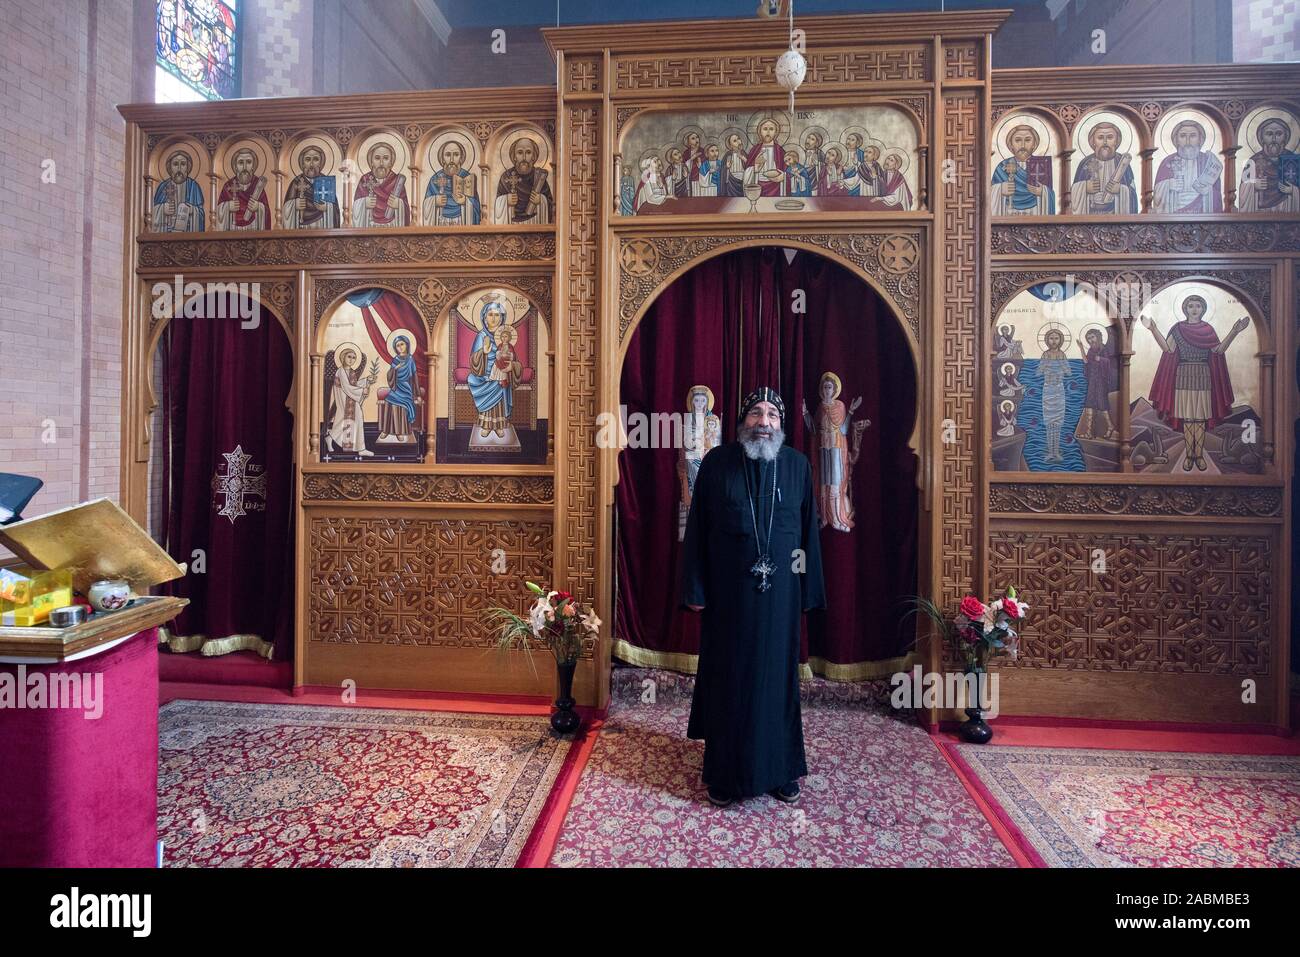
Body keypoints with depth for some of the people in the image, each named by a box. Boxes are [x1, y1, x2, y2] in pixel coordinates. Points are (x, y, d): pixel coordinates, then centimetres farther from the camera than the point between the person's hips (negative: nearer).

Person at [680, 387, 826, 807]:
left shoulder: (797, 465, 1)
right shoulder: (717, 463, -4)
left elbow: (808, 530, 5)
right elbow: (697, 528, -2)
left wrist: (809, 591, 4)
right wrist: (695, 589, -5)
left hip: (779, 592, 2)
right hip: (728, 593, -1)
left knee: (777, 675, 12)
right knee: (728, 677, 8)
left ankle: (780, 769, 30)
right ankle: (725, 772, 24)